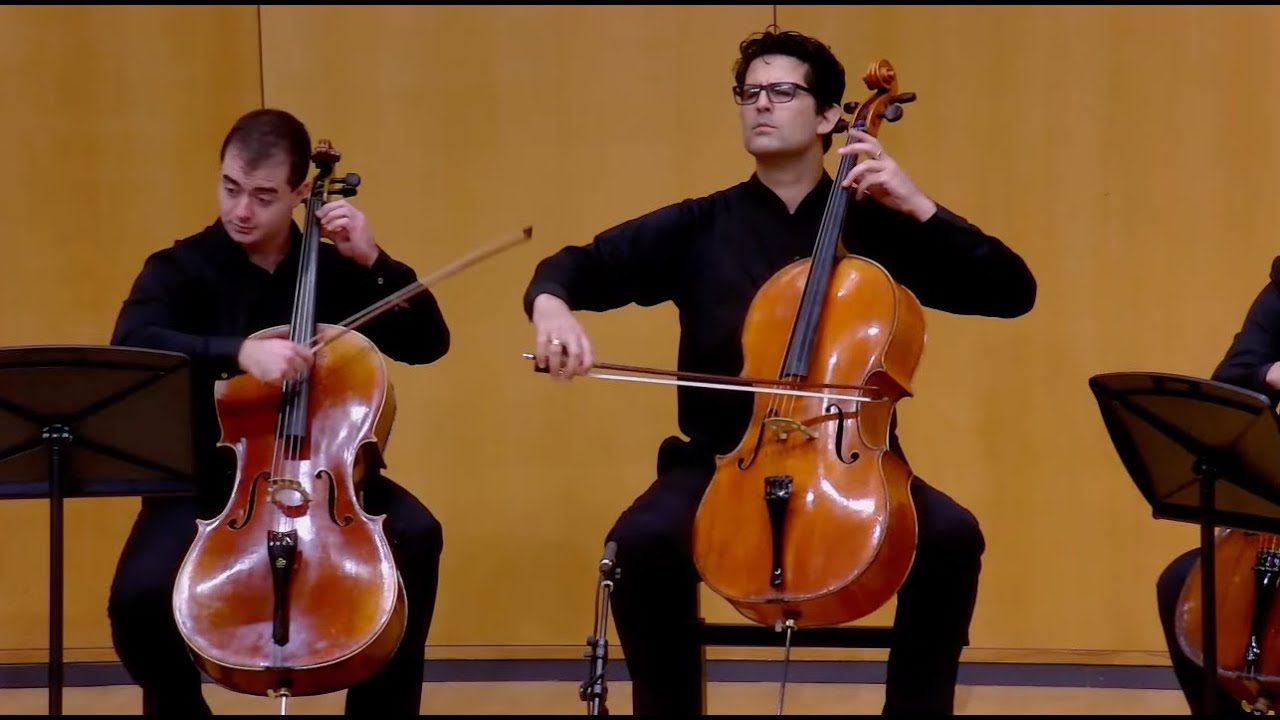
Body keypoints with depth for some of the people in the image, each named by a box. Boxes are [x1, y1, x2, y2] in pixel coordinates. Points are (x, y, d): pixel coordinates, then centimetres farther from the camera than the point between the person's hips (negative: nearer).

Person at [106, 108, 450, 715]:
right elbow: (132, 347, -24)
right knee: (140, 596, -27)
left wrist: (374, 264, -10)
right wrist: (239, 352, -38)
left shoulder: (336, 269, 5)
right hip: (208, 481, -2)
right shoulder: (181, 269, -4)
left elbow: (427, 344, 4)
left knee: (415, 537, -26)